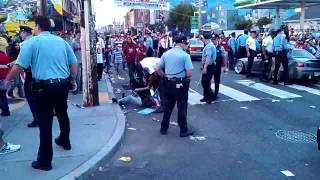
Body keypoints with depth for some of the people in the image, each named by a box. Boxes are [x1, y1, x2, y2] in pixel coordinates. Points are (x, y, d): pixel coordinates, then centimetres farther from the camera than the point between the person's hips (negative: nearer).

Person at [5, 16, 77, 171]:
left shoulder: (32, 42, -5)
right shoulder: (61, 41, 10)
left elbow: (19, 66, -9)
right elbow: (73, 63, 11)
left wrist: (7, 79, 5)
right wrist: (73, 79, 23)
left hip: (44, 86, -5)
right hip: (63, 84, 6)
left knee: (45, 122, -1)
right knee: (62, 113, 26)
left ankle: (45, 160, 6)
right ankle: (65, 141, 46)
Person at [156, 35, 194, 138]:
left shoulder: (166, 54, 4)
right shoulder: (185, 55, -12)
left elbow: (158, 69, 5)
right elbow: (189, 74, -17)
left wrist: (166, 77, 13)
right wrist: (184, 77, 3)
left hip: (168, 83, 5)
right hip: (180, 84, -5)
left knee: (168, 106, 16)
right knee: (182, 108, 7)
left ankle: (164, 128, 25)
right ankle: (183, 131, 17)